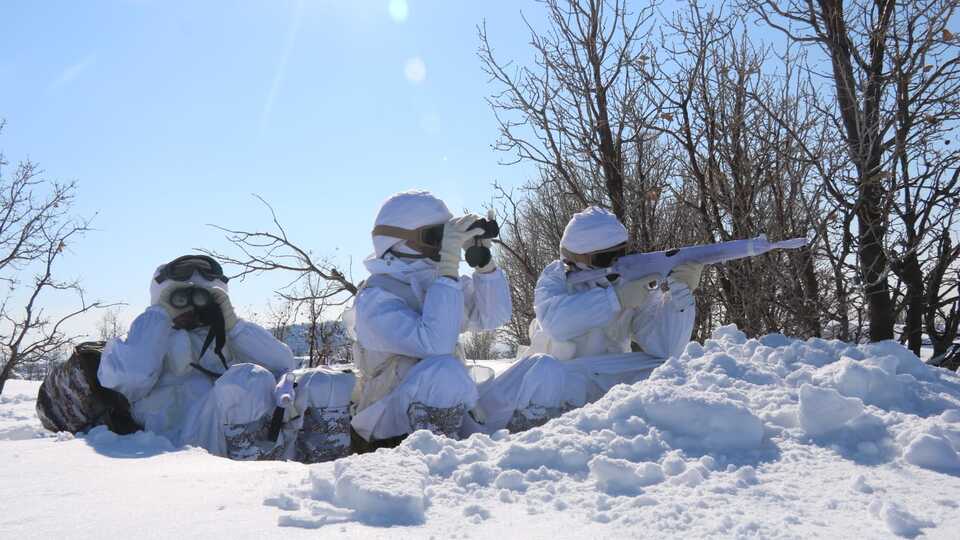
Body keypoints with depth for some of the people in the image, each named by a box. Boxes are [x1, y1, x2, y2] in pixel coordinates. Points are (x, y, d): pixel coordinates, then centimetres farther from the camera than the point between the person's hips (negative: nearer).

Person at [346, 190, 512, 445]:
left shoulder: (438, 281, 6)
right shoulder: (376, 299, -18)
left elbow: (492, 317, 5)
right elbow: (435, 343, -33)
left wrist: (485, 261, -7)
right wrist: (449, 269, -31)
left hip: (451, 409, 7)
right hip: (391, 424, -7)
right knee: (445, 370, -36)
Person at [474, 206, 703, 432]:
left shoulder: (638, 282, -3)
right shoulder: (556, 276, -7)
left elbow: (664, 348, -15)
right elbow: (555, 322, -30)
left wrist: (680, 294, -29)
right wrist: (617, 298, -35)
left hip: (603, 385, 3)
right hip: (553, 381, -3)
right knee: (542, 369, -35)